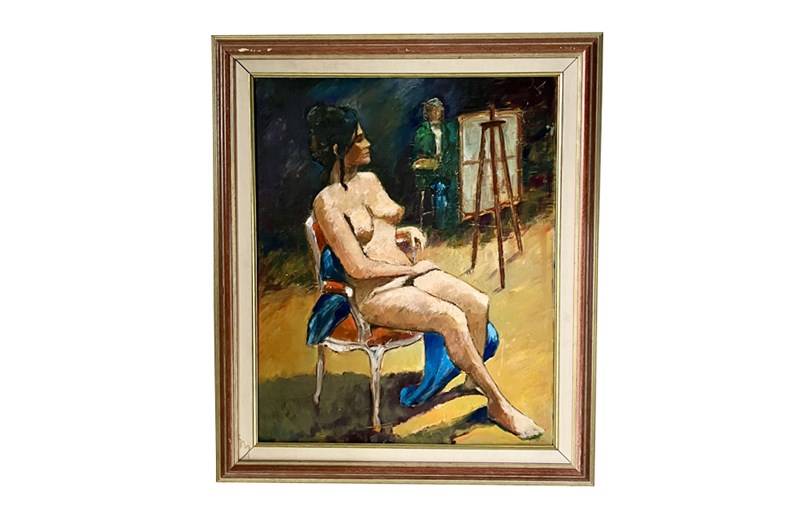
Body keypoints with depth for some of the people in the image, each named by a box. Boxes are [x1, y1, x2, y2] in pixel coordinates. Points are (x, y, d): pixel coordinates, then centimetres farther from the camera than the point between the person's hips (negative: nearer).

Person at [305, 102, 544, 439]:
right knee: (451, 317, -28)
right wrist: (413, 269, -9)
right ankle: (499, 406, -15)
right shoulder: (327, 202, -13)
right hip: (375, 293, -7)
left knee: (477, 303, -18)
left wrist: (406, 231, 2)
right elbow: (357, 267, -17)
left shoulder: (369, 180, 10)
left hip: (406, 272, 7)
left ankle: (475, 383, -5)